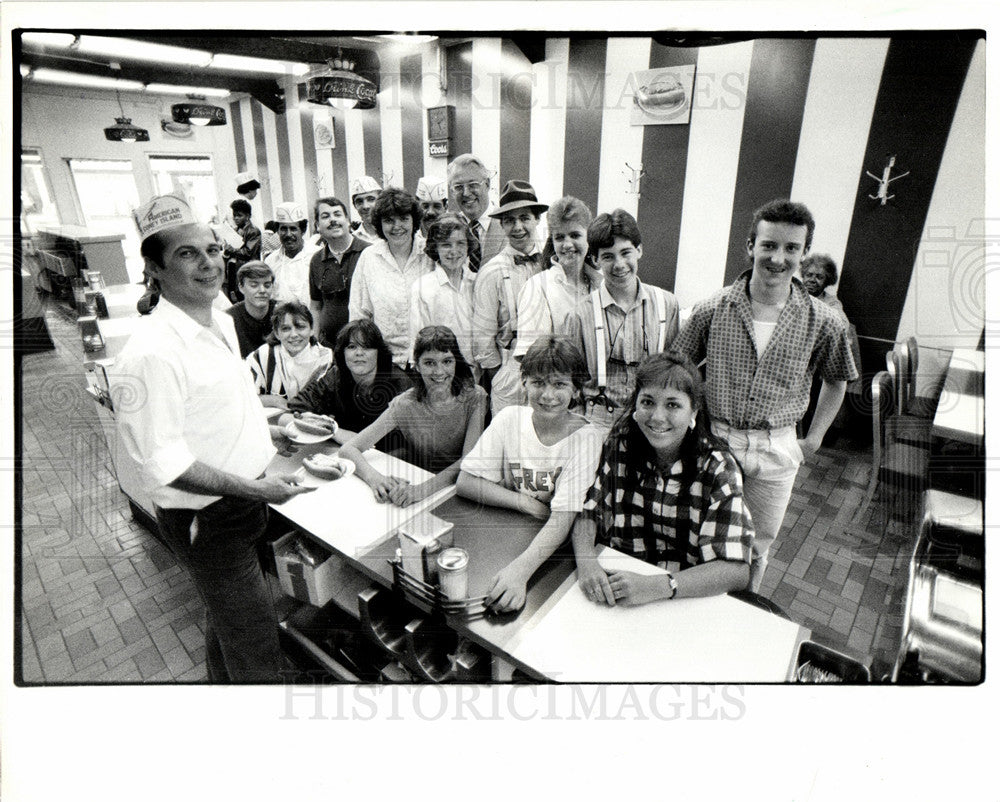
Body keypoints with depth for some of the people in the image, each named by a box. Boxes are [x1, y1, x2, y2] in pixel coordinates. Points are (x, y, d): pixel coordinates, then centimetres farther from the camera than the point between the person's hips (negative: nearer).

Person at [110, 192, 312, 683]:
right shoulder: (151, 352, -27)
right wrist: (251, 488, -26)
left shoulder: (221, 323, 3)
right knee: (254, 654, 9)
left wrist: (284, 423, 15)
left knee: (227, 620, 30)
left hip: (241, 501, 9)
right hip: (205, 519, -9)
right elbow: (160, 461, -26)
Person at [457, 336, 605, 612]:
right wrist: (524, 502, -16)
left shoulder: (587, 439, -15)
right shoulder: (509, 419, -4)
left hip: (559, 548, -3)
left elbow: (562, 520, -23)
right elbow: (465, 482, -5)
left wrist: (519, 569, -38)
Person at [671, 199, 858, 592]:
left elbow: (836, 381, 12)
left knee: (757, 548, 17)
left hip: (776, 451, 1)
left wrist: (814, 438, 9)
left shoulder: (824, 323, -6)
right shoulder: (711, 310, -9)